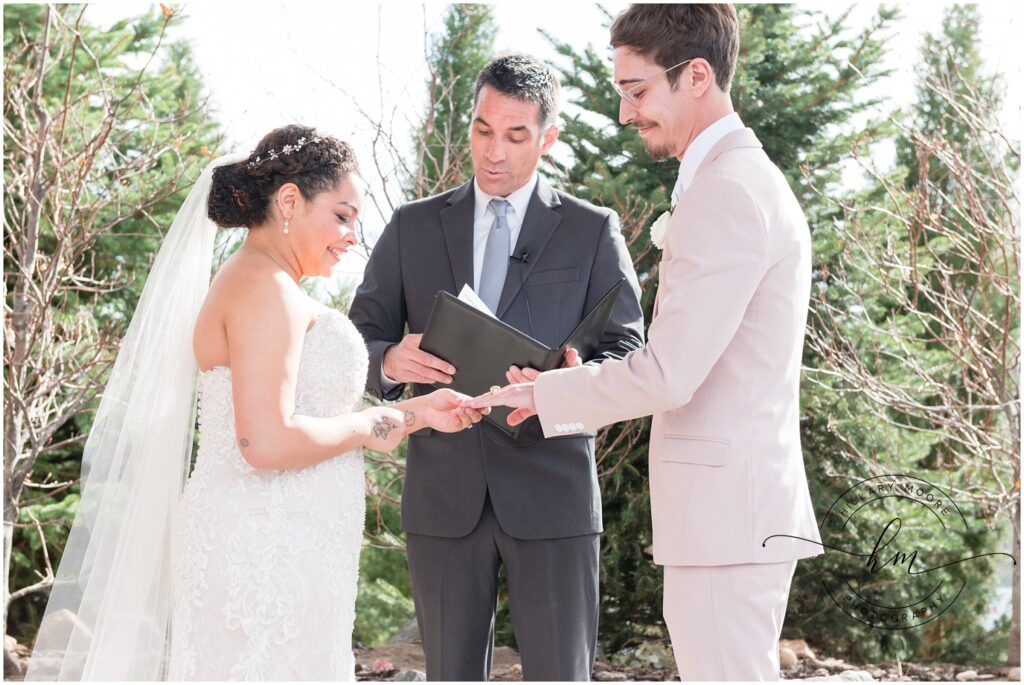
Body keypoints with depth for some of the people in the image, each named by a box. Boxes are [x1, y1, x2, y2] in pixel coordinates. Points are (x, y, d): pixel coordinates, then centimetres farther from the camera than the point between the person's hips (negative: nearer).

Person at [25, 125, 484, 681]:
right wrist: (370, 426, -9)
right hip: (265, 557, -10)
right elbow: (267, 443, -23)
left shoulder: (258, 286, 18)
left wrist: (416, 413, 16)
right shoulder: (266, 288, -14)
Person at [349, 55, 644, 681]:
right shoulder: (413, 228, 11)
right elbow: (357, 344, 9)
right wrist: (392, 362, -16)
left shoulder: (592, 231, 6)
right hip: (444, 495, 2)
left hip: (551, 493, -2)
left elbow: (628, 353, 1)